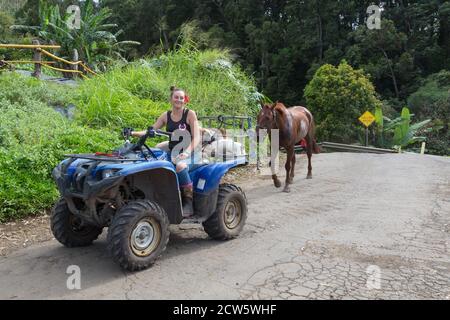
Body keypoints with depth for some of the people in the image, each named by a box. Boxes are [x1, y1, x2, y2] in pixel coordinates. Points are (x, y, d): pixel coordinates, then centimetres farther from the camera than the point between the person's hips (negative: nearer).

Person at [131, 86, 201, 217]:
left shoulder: (190, 114, -1)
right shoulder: (166, 116, 12)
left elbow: (196, 137, -9)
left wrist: (186, 152, -25)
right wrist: (134, 133, -9)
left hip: (189, 153, -4)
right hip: (172, 153, 4)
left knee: (180, 166, -37)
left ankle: (189, 201, -22)